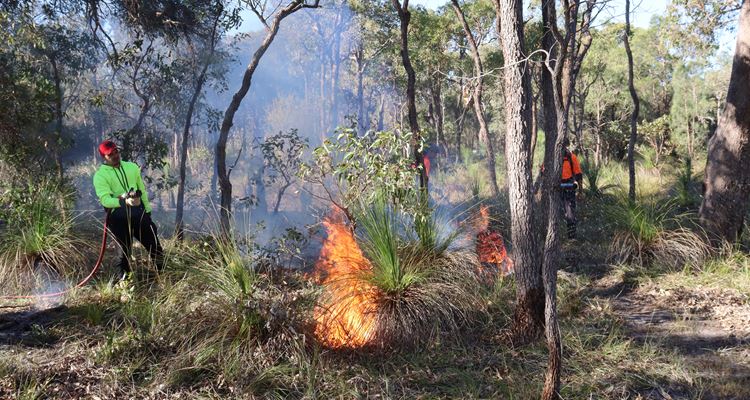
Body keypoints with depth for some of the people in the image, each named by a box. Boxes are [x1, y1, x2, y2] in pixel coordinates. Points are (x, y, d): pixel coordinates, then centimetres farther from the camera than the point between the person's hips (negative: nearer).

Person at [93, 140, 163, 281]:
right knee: (125, 250, 4)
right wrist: (125, 201, -32)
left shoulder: (132, 167, 12)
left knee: (154, 245, 6)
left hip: (138, 212, 4)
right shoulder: (100, 175, -4)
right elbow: (105, 199, -16)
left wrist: (148, 210, 14)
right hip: (118, 216, -4)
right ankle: (125, 276, 24)